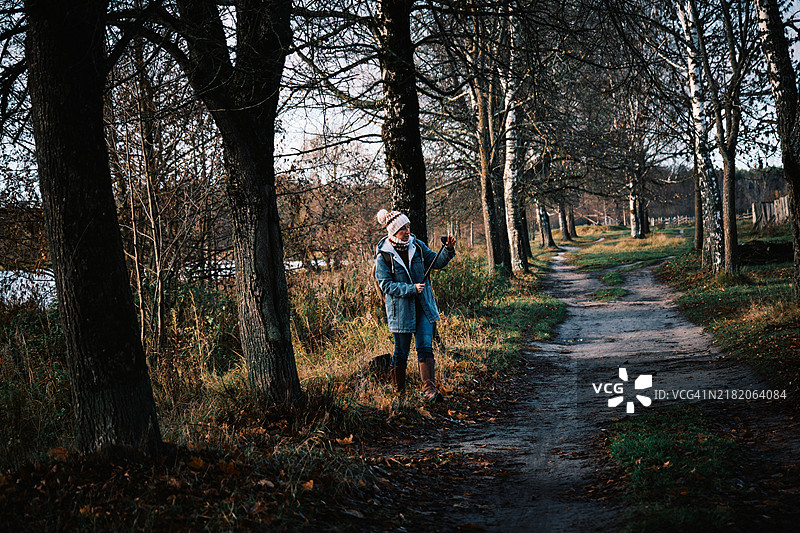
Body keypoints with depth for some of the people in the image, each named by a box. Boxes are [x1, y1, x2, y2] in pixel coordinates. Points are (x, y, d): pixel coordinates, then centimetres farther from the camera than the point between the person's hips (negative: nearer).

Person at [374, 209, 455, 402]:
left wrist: (448, 250, -16)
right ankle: (398, 391, 24)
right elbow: (385, 285, -13)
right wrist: (411, 289, -21)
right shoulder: (383, 255, -12)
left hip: (423, 306, 3)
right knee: (401, 351, 8)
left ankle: (429, 390, -7)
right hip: (400, 308, -3)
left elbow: (437, 262, 4)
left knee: (425, 348, -4)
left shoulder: (417, 245, 1)